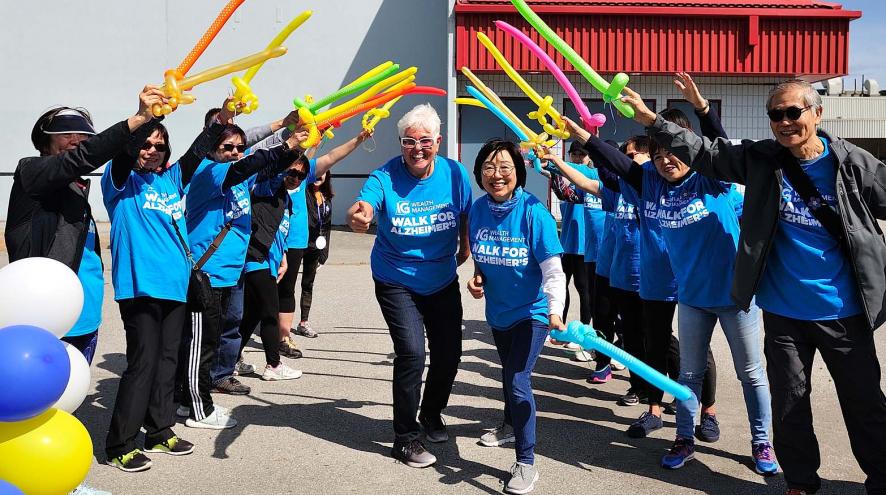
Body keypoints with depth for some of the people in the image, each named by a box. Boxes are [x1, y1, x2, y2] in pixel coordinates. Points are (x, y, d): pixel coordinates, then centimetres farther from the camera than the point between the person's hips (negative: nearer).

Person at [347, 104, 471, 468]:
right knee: (411, 352, -16)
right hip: (396, 283, -4)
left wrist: (463, 252, 15)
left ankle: (432, 414, 39)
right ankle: (406, 438, 2)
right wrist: (357, 216, -60)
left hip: (443, 282, 4)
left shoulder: (455, 174, -9)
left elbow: (466, 217, 7)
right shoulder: (385, 177, -18)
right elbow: (363, 206, -38)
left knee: (449, 353, 10)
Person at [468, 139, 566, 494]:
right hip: (498, 309, 6)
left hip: (532, 310, -6)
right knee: (508, 371, 25)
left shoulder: (533, 212, -24)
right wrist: (478, 277, -11)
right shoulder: (479, 209, -10)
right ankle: (510, 426, 52)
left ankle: (526, 463, 2)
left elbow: (553, 270, -27)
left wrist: (555, 311, -41)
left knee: (518, 379, -14)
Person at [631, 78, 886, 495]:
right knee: (790, 405, 13)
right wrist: (650, 120, -15)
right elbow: (703, 153, -5)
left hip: (844, 312, -1)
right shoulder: (761, 159, -4)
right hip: (783, 313, 2)